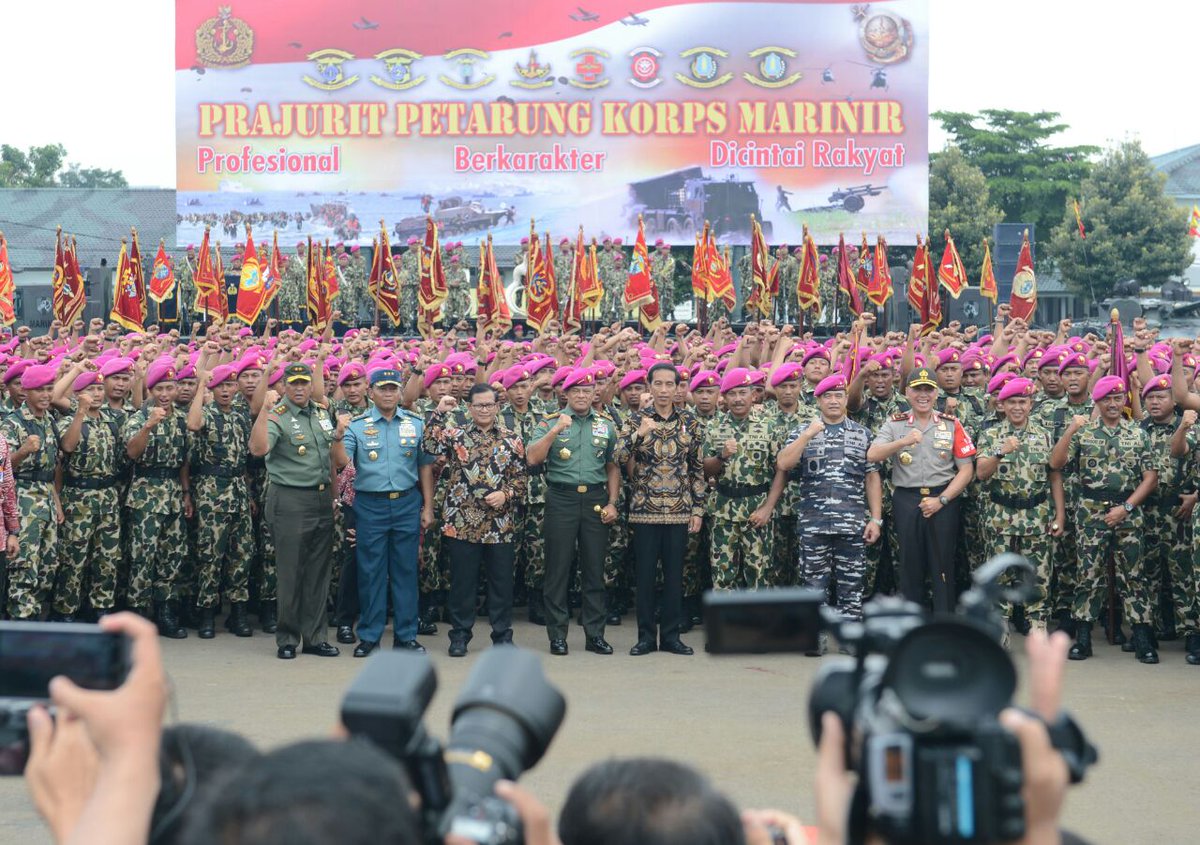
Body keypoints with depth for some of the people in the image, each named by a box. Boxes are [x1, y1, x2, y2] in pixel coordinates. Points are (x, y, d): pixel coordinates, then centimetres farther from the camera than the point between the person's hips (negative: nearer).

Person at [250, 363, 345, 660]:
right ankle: (287, 639, 9)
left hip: (322, 499, 6)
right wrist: (265, 410, -31)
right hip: (289, 501, -6)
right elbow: (258, 448, -27)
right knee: (290, 573, 0)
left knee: (318, 572, 10)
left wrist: (339, 434, 7)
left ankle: (314, 637, 17)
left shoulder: (323, 413, 13)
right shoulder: (277, 415, -8)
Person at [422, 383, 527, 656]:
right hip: (461, 522, -1)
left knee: (501, 581, 6)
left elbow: (521, 478, 8)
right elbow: (429, 447, -12)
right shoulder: (455, 434, 4)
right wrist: (439, 413, -14)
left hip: (501, 523, 1)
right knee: (462, 581, 6)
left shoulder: (511, 439, 7)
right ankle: (460, 635, 16)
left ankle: (503, 635, 17)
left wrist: (506, 494, -9)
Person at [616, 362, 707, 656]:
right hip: (644, 509, -1)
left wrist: (698, 508, 3)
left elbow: (698, 469, 8)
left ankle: (671, 634, 14)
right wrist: (640, 432, -24)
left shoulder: (690, 423, 5)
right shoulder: (636, 420, 1)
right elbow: (619, 457, -11)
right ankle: (646, 635, 11)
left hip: (679, 510, 1)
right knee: (645, 573, 3)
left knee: (675, 574, 5)